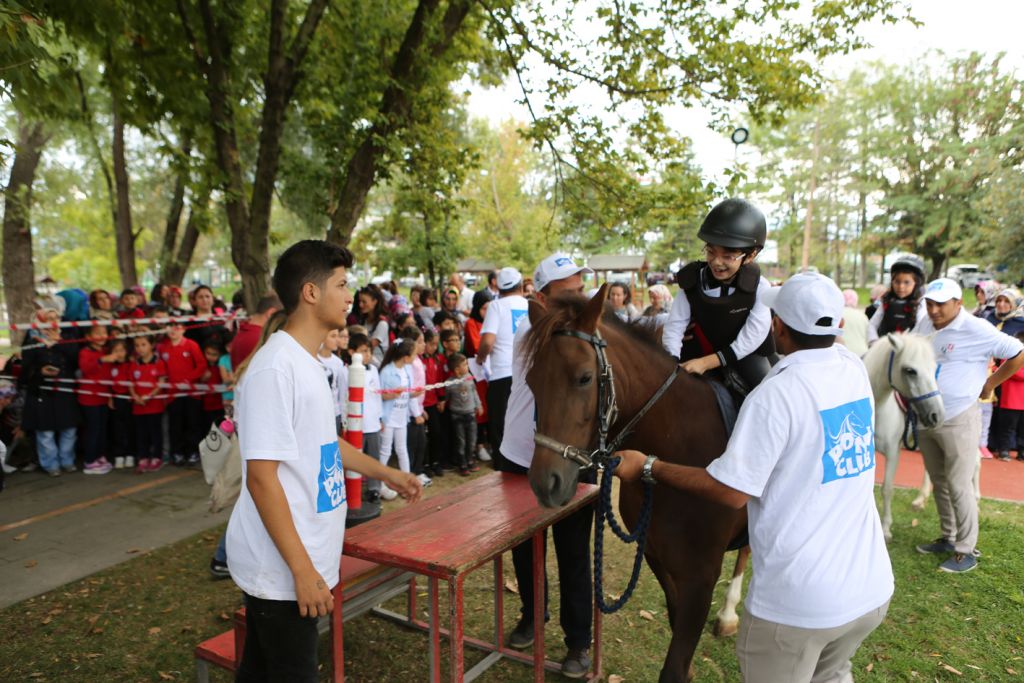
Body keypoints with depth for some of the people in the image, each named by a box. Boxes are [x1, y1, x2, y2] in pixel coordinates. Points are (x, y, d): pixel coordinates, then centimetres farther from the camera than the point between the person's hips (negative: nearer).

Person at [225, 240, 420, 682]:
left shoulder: (306, 362, 9)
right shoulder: (275, 368, -21)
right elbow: (261, 477, -24)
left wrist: (384, 473, 25)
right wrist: (303, 570, -22)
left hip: (299, 561, 9)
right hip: (281, 569, -9)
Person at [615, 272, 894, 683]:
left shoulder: (776, 394, -22)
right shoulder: (855, 369, 0)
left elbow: (732, 492, -20)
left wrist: (648, 468, -11)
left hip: (800, 602, -7)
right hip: (873, 588, 7)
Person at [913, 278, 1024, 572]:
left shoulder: (976, 330, -16)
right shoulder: (926, 324, 4)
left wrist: (989, 384, -7)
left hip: (957, 422, -7)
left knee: (959, 487, 0)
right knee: (939, 482, 17)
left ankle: (966, 551, 13)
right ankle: (948, 538, 32)